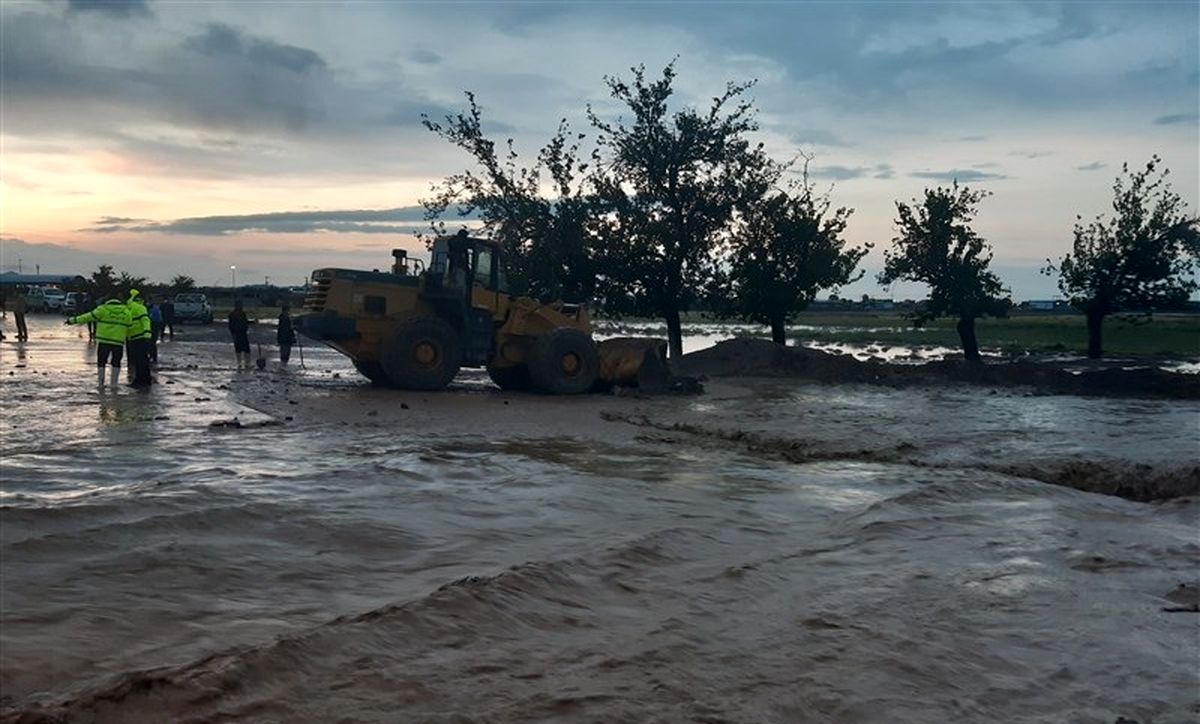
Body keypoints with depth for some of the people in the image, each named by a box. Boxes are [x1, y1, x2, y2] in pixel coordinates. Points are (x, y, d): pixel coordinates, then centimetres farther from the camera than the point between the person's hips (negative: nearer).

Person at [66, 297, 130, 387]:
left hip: (104, 340, -1)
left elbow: (88, 317, 2)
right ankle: (114, 384, 9)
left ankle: (101, 383, 10)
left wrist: (73, 320, 7)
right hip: (118, 341, 1)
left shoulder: (103, 309, 2)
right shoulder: (126, 312, 9)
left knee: (101, 362, 11)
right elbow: (129, 328, 8)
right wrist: (129, 338, 20)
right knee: (116, 363, 12)